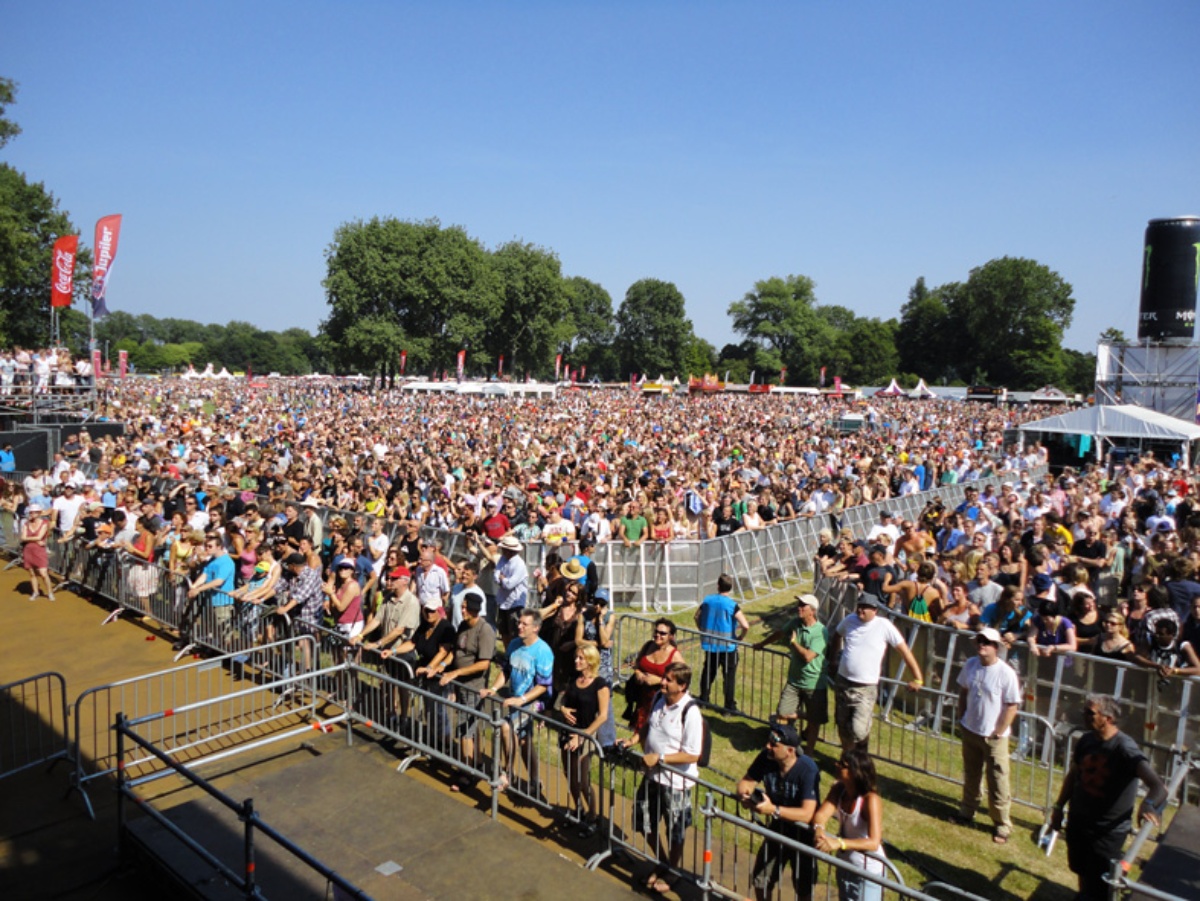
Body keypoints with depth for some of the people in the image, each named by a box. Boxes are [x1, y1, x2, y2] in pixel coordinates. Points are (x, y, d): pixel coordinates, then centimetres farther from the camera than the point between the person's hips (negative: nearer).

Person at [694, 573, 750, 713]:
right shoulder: (732, 605, -17)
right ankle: (730, 706, 10)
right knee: (729, 676, 6)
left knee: (708, 672, 20)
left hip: (709, 645, 5)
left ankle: (703, 699, 31)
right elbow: (745, 626, -24)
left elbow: (697, 617, 12)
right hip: (728, 646, -4)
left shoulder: (707, 600, -3)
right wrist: (740, 637, -6)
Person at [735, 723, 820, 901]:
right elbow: (746, 780, -5)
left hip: (803, 834, -4)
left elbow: (807, 814, -37)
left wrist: (773, 810, -48)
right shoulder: (766, 757, -18)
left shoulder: (808, 770, -32)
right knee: (761, 878, 15)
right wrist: (744, 794, -28)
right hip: (777, 828, 5)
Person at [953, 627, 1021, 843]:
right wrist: (961, 718, 8)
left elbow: (1012, 706, -15)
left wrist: (999, 732, -13)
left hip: (993, 736, -5)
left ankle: (1002, 825, 19)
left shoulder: (1006, 673, -20)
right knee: (970, 775, 21)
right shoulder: (970, 665, -3)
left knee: (998, 782, 3)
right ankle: (967, 811, 38)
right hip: (970, 730, 5)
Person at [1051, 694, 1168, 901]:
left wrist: (1149, 804, -55)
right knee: (1082, 872, 24)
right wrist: (1059, 808, 11)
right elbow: (1073, 776, 10)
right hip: (1078, 822, 6)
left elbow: (1157, 785, -35)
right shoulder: (1086, 741, -3)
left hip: (1108, 830, -6)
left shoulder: (1124, 748, -24)